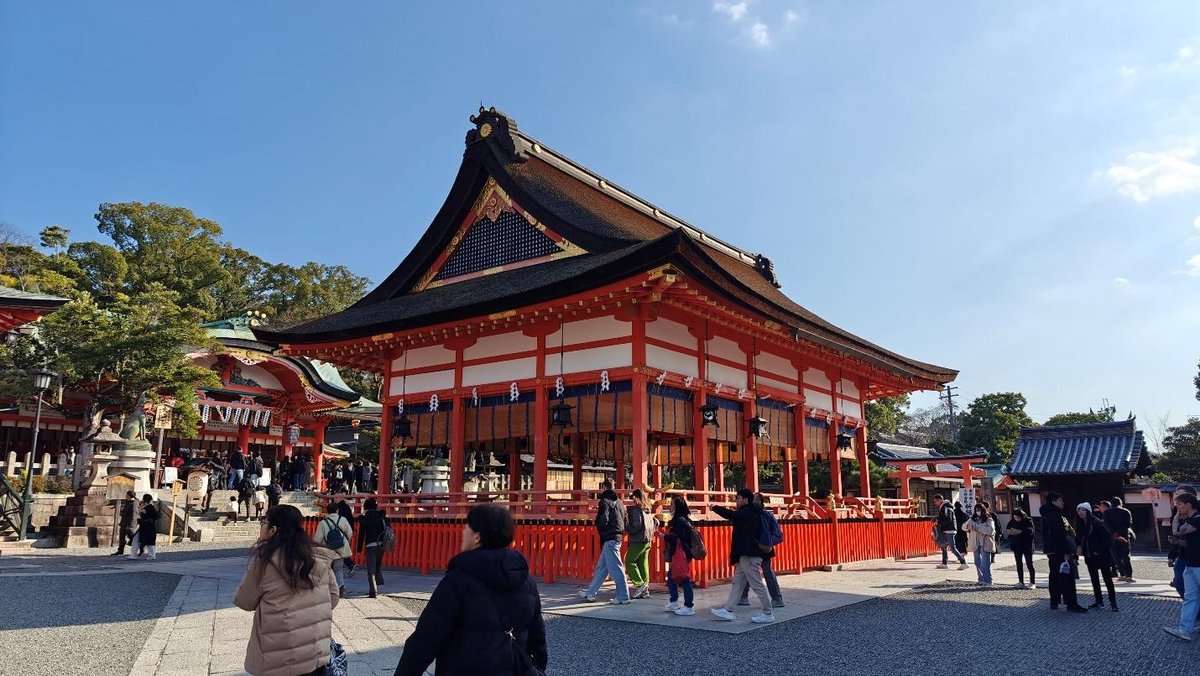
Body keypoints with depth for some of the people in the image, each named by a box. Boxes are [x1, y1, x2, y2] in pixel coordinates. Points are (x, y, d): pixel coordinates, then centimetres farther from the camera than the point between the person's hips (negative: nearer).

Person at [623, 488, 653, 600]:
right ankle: (645, 590, 9)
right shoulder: (647, 510, 13)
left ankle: (640, 585, -8)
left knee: (629, 562, 0)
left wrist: (626, 527, -8)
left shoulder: (636, 510, -12)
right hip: (647, 541, 8)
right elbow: (652, 526, 18)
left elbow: (636, 527, -18)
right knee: (643, 564, 9)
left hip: (638, 541, -8)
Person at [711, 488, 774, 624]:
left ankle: (768, 613, 4)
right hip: (746, 555, 11)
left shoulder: (747, 513, -17)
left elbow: (731, 514, -26)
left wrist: (715, 507, -13)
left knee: (756, 584, -4)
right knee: (737, 583, 11)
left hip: (749, 556, -11)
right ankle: (728, 610, 14)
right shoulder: (751, 513, 15)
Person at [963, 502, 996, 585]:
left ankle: (987, 581, -9)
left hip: (985, 545, -5)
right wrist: (968, 526, -19)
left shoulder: (988, 520, -3)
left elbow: (991, 530, -18)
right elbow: (964, 527, 5)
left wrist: (978, 528, -21)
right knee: (978, 563, 13)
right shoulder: (973, 519, 9)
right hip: (975, 544, 5)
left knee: (985, 564, -11)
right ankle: (981, 580, 24)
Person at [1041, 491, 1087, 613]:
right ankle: (1071, 604, -6)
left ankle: (1054, 603, 18)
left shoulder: (1049, 514, 18)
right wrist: (1066, 552, -23)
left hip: (1053, 552, 11)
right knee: (1067, 577, -7)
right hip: (1060, 551, -11)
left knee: (1055, 576, 13)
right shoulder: (1054, 515, -16)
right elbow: (1059, 535, -23)